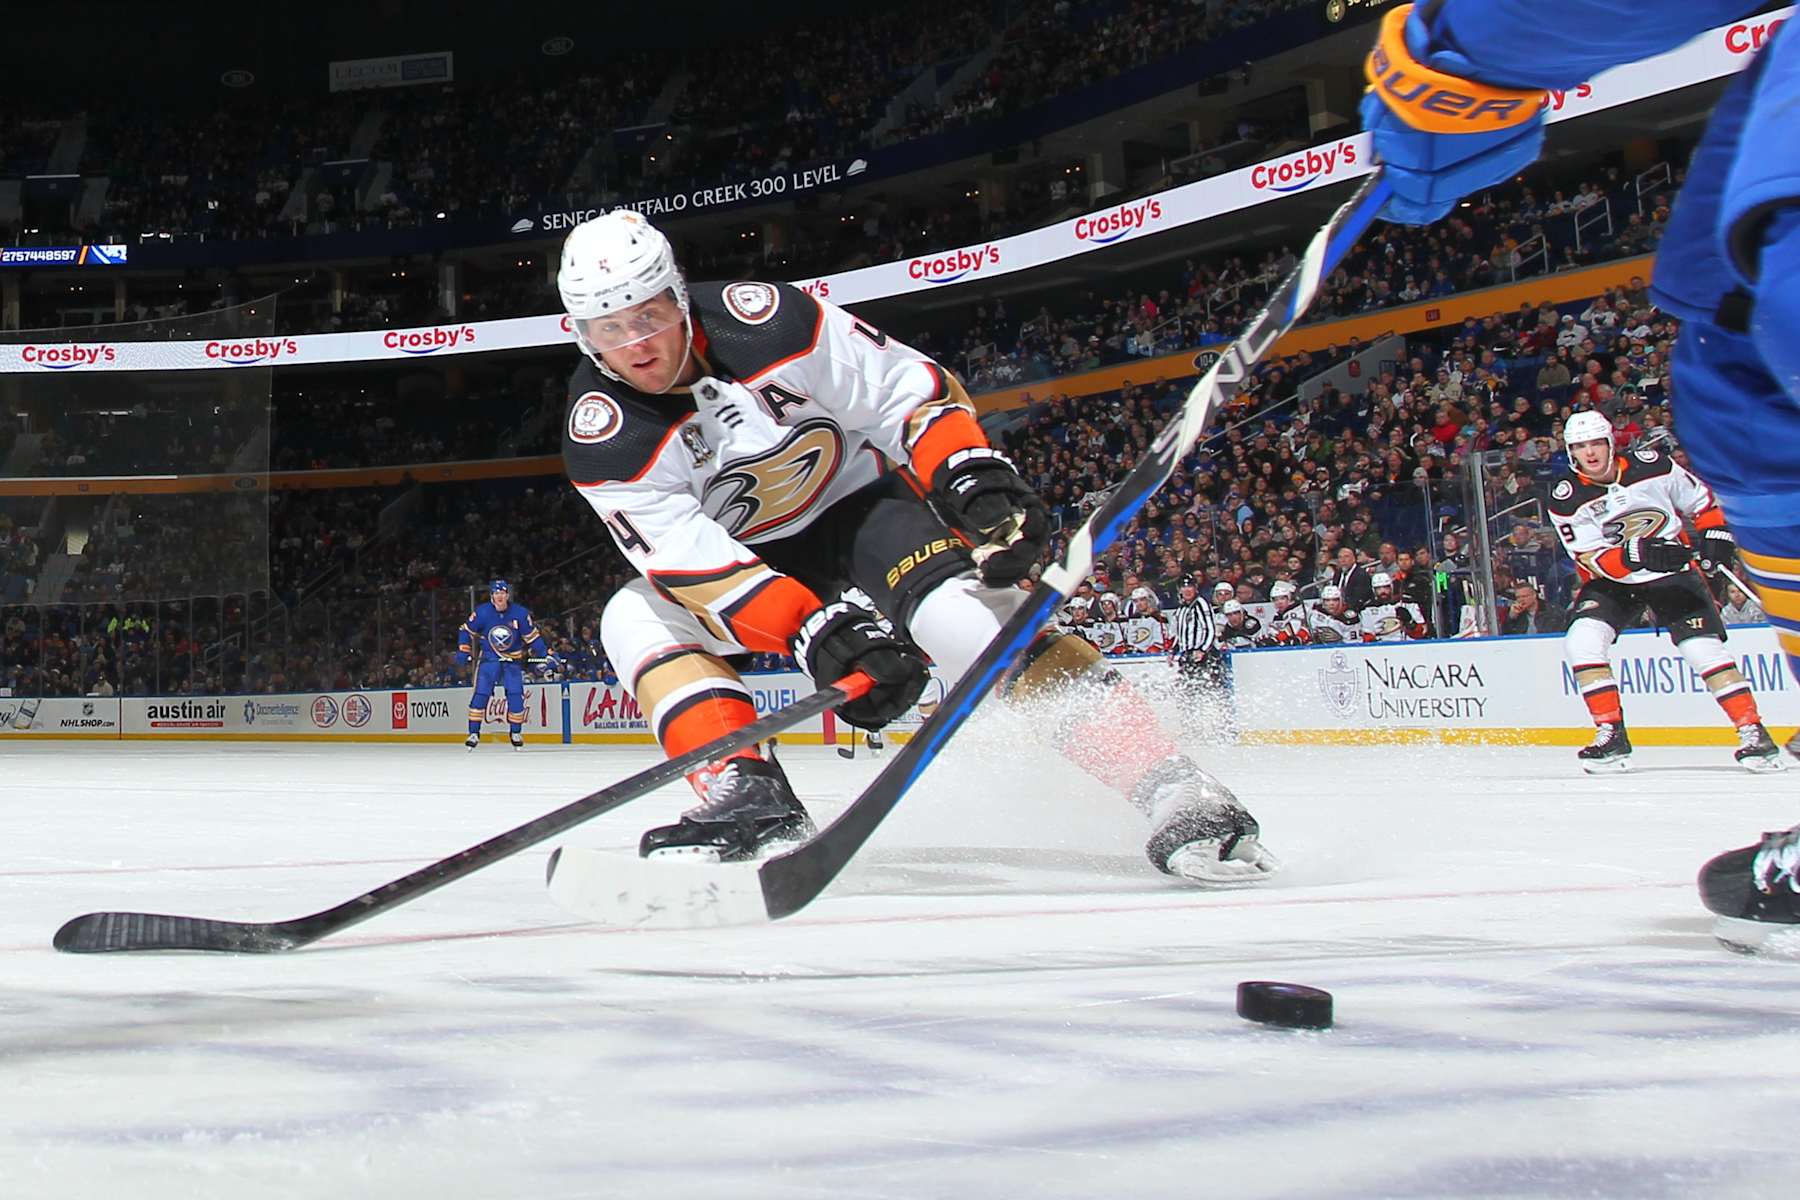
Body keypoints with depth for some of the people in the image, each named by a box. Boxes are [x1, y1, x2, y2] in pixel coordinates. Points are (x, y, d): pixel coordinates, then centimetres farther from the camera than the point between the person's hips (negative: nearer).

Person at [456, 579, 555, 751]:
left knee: (516, 695, -8)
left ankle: (515, 732, 9)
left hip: (513, 659, 1)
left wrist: (546, 654, -7)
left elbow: (532, 636, -2)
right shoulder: (482, 612, -12)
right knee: (481, 693, -12)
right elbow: (466, 630, -1)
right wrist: (463, 651, -11)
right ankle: (474, 733, -7)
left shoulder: (520, 613, -10)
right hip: (488, 658, -1)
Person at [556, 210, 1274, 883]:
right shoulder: (601, 438, -21)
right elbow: (688, 558, -27)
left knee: (957, 611, -28)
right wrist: (812, 629, -39)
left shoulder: (764, 322, -25)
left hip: (858, 495, -4)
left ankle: (1172, 792, -32)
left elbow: (907, 389, -15)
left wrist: (975, 481, -29)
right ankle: (751, 801, -23)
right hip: (745, 552, 4)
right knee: (636, 620, -19)